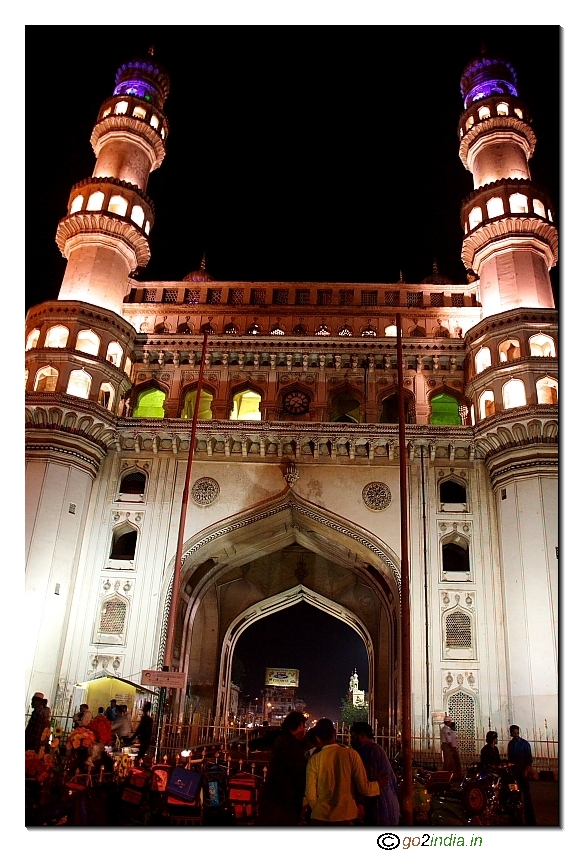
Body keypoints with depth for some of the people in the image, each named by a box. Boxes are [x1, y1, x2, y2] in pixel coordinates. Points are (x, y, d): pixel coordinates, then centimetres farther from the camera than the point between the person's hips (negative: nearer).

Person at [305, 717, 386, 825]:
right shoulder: (351, 754, -5)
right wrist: (378, 785, 17)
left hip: (320, 818, 0)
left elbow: (310, 795, -3)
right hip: (345, 817, 0)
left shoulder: (314, 760, -4)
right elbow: (364, 788, -4)